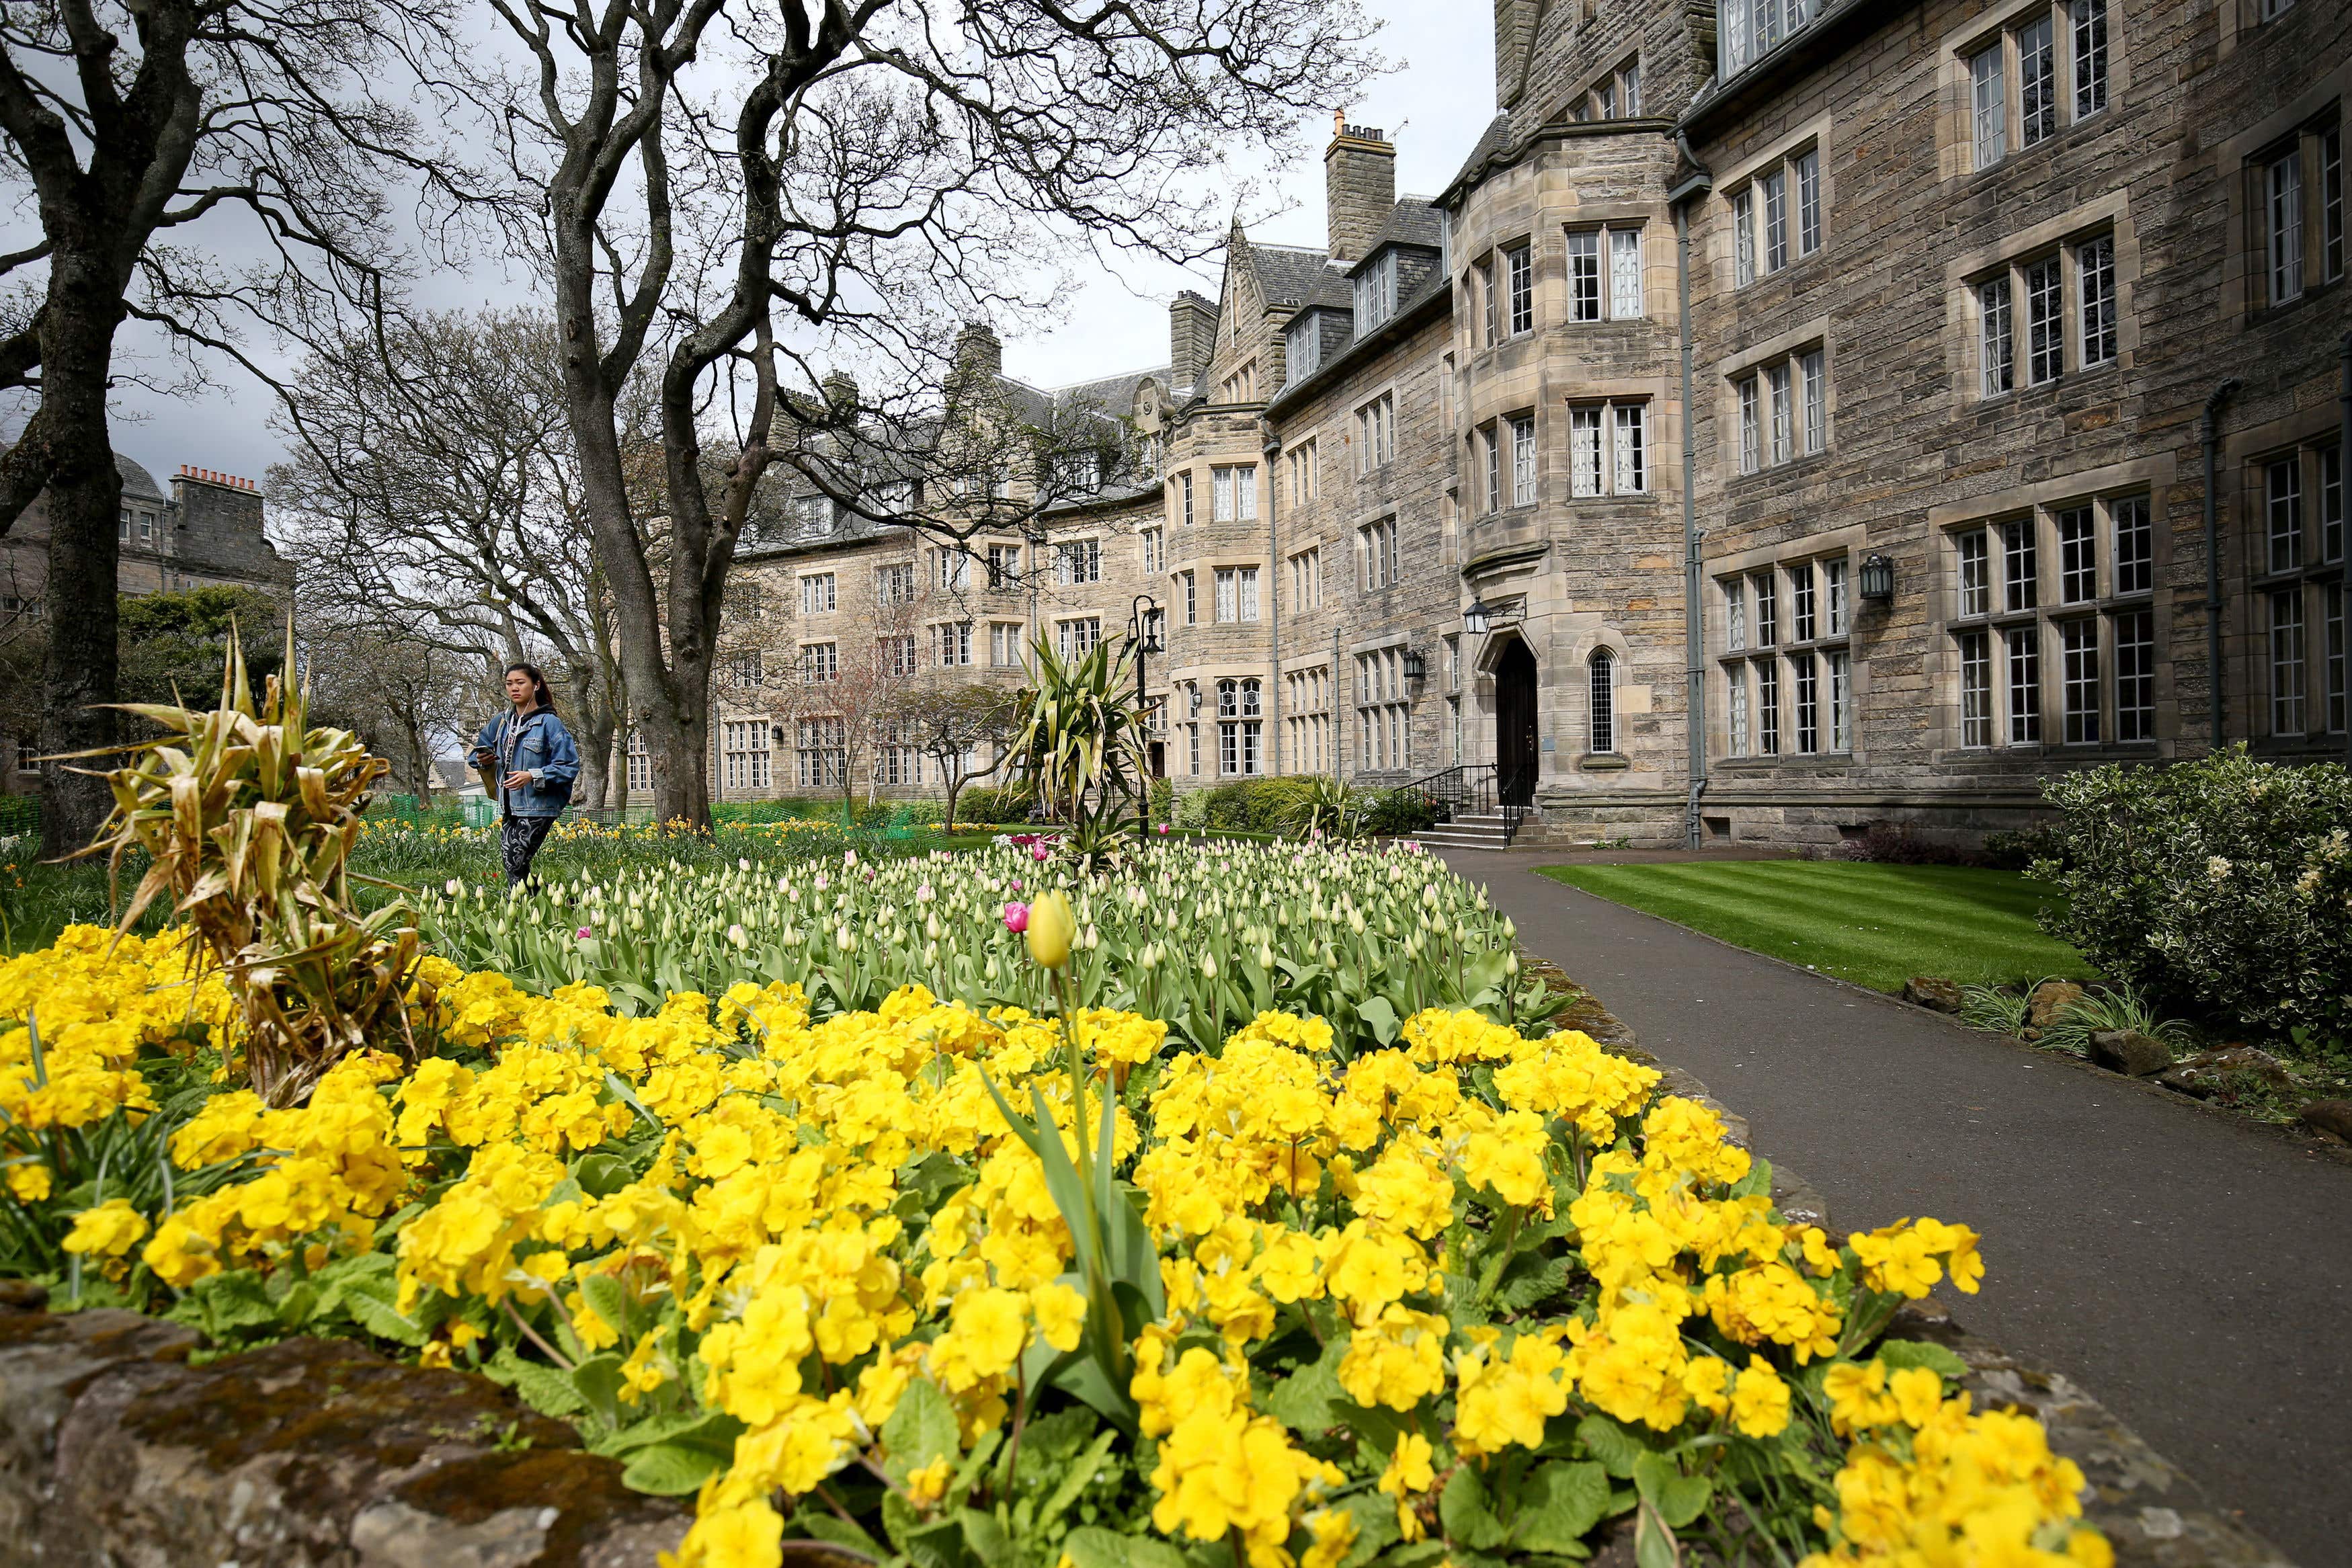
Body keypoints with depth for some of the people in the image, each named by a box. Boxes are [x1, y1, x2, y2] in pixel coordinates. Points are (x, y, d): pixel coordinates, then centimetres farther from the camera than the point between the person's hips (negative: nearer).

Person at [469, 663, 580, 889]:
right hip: (509, 810, 7)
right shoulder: (501, 722, 13)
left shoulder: (549, 723, -6)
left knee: (516, 865, -13)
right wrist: (483, 760, 2)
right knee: (512, 867, 5)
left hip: (538, 809, -7)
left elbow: (570, 766, -10)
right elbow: (477, 753, 26)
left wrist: (533, 776, -20)